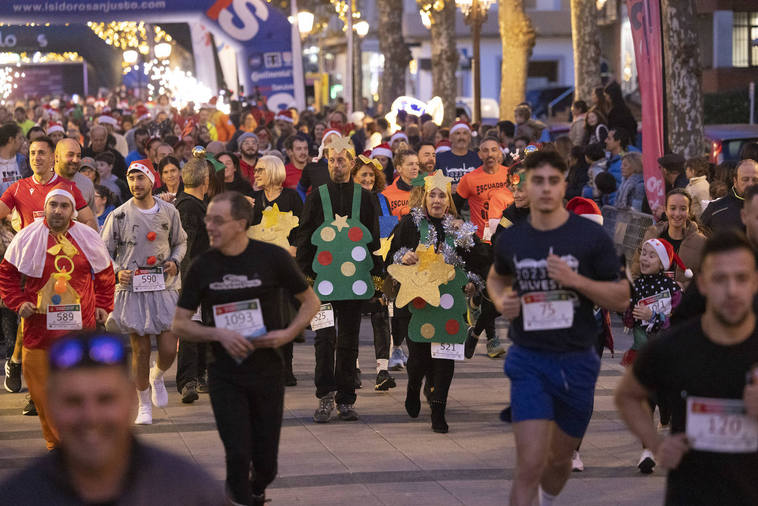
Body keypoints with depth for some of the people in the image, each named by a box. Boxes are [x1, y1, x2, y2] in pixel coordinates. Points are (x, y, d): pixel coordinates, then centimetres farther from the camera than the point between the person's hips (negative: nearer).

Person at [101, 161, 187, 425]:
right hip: (132, 290, -1)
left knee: (169, 349, -4)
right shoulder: (119, 215, -2)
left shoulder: (169, 212, 4)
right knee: (140, 351, 1)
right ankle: (144, 405, 17)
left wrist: (175, 262, -1)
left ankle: (157, 377, 32)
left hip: (164, 288, 2)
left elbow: (180, 242, 19)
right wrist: (117, 272, -13)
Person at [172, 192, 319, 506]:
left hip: (268, 370, 0)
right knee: (238, 454, -8)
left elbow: (310, 301, 6)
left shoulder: (273, 258, -5)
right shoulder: (203, 267, -1)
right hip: (225, 376, 0)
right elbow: (180, 324, 2)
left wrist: (288, 333, -11)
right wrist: (220, 334, -15)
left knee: (265, 461, 8)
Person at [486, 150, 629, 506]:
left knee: (560, 458, 18)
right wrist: (500, 300, -1)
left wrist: (577, 280, -20)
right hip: (529, 360, -1)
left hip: (577, 361, 1)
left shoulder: (591, 236, -7)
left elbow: (621, 298, -5)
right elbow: (496, 277, 22)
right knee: (530, 464, -14)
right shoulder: (511, 239, 0)